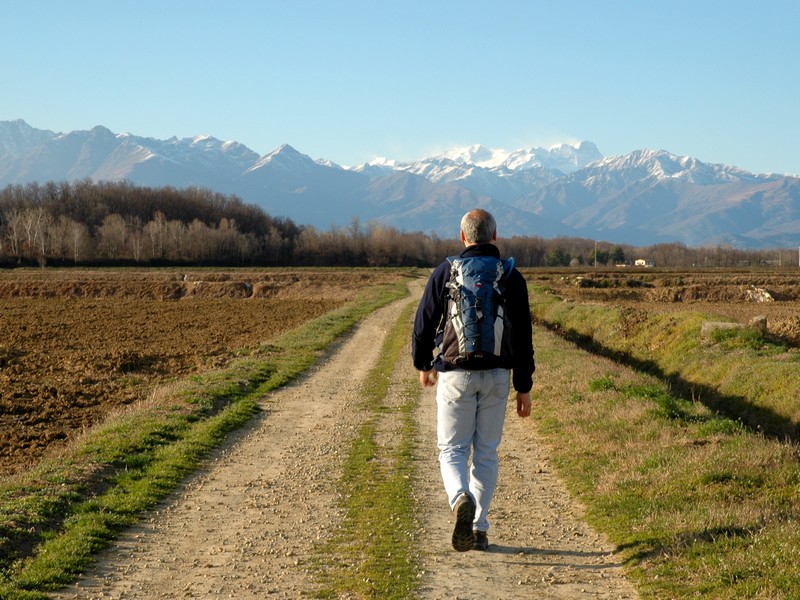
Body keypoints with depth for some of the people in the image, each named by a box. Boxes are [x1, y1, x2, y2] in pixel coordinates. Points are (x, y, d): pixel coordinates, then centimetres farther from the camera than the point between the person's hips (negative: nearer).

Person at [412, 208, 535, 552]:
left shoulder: (445, 272, -2)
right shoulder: (512, 278, 1)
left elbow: (423, 324, 2)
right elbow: (523, 337, 1)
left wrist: (423, 364, 19)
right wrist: (524, 387, 6)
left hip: (455, 374, -2)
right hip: (497, 375, 2)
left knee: (452, 449, 5)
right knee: (487, 452, 11)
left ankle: (461, 500, -25)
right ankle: (479, 529, 12)